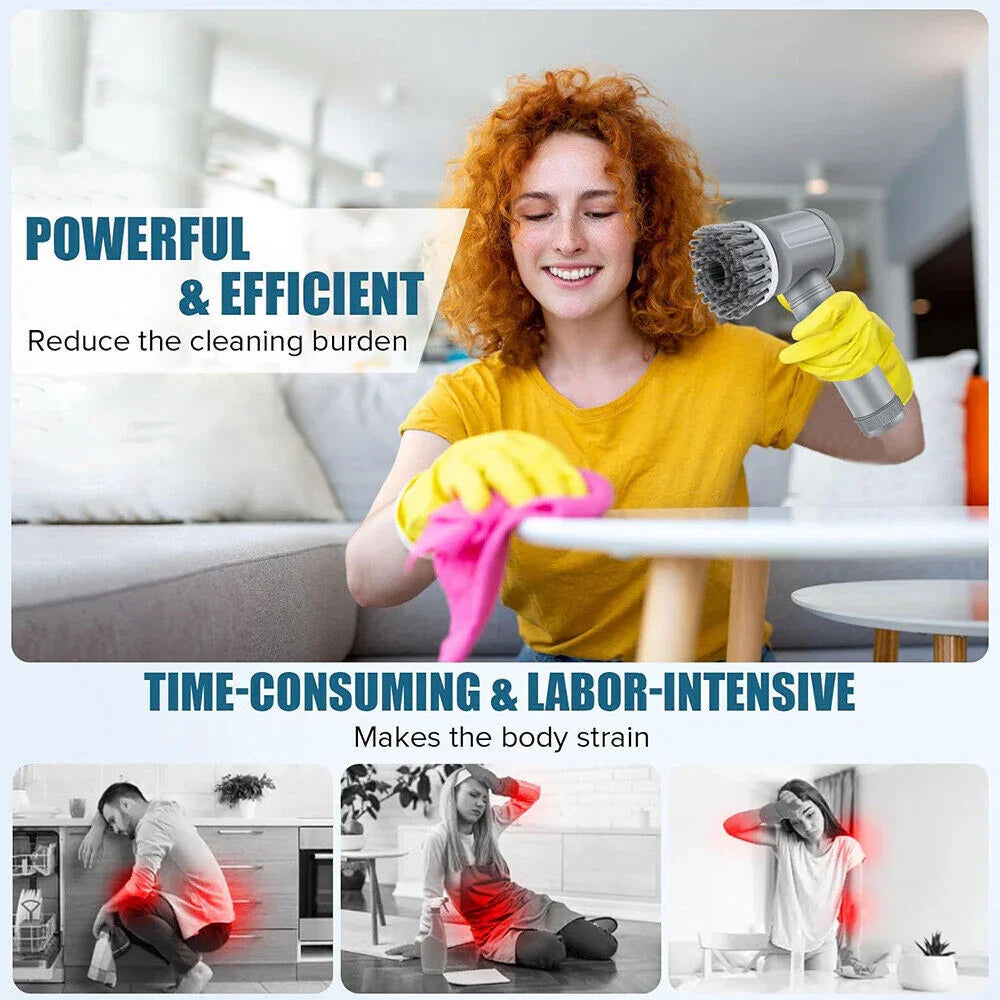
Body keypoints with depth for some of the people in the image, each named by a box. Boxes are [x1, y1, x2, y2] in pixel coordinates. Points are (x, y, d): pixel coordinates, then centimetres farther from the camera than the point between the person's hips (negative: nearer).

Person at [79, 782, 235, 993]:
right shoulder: (161, 807, 11)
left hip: (209, 927, -10)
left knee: (130, 909, -28)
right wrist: (96, 829, 10)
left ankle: (193, 970, -13)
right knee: (120, 911, 9)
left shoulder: (151, 824, -16)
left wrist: (107, 909, -10)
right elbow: (109, 803, 29)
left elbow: (141, 885, -28)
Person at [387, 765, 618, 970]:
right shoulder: (439, 838, -12)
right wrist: (422, 941, -3)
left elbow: (532, 794, 9)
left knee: (604, 947, -11)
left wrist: (500, 786, -6)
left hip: (528, 906, 4)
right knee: (548, 954, -35)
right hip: (493, 929, -4)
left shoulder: (489, 823, 3)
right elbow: (432, 896, -5)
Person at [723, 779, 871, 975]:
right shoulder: (785, 841, -8)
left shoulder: (846, 848, -8)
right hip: (783, 944, 1)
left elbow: (853, 905, -11)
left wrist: (851, 950, -26)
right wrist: (777, 811, -28)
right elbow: (731, 827, -17)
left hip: (823, 944, -1)